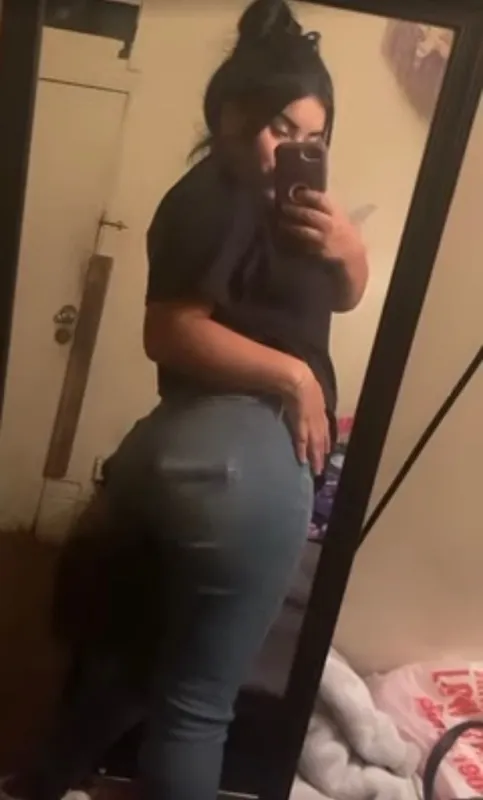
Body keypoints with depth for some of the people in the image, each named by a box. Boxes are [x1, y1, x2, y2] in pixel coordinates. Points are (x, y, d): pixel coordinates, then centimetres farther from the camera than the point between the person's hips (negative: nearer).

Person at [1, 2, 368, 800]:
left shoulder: (267, 194, 19)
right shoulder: (217, 198, -11)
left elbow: (347, 295, 21)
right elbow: (172, 331, -22)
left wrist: (345, 244, 1)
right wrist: (291, 375, -15)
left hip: (179, 451, 10)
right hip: (244, 457, -10)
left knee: (136, 652, 24)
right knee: (197, 698, 3)